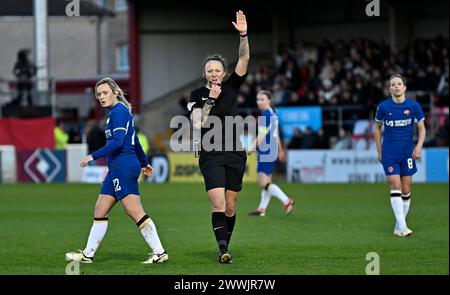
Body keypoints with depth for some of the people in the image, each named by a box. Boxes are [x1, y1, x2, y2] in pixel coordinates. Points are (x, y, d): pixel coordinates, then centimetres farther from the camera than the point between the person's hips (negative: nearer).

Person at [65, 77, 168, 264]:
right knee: (100, 211, 11)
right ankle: (88, 254, 15)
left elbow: (118, 142, -22)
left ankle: (159, 253, -11)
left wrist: (93, 156, -19)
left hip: (123, 168, -11)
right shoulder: (121, 111, 19)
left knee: (135, 212, -12)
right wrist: (144, 163, 35)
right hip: (117, 168, 11)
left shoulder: (118, 111, -11)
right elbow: (134, 141, 27)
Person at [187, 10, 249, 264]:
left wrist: (244, 35, -20)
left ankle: (225, 246, 20)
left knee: (230, 207, 6)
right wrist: (210, 100, -17)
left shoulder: (231, 87, 6)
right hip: (211, 156, -2)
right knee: (218, 204, -16)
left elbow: (245, 59, -7)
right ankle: (223, 249, -15)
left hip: (235, 155, 2)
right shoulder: (197, 95, 3)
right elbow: (198, 123, -11)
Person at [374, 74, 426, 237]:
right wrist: (379, 151, 9)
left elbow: (422, 129, 6)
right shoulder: (383, 107, -3)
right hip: (389, 153, -2)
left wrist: (419, 147, -8)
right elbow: (378, 128, 11)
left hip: (407, 153, 2)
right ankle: (402, 227, -15)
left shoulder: (413, 106, -2)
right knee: (395, 187, -12)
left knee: (406, 191, 2)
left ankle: (399, 226, 13)